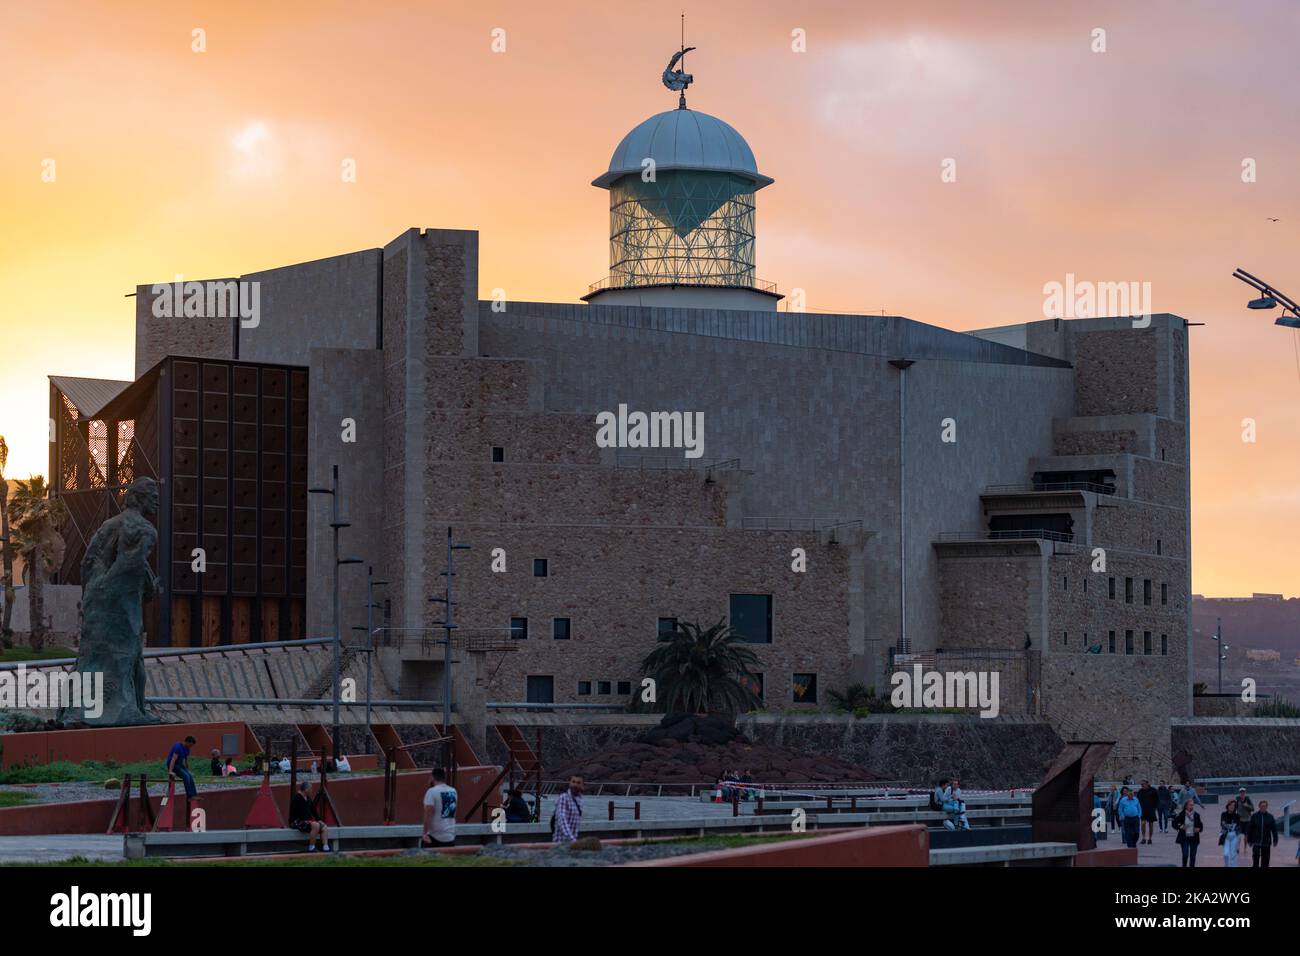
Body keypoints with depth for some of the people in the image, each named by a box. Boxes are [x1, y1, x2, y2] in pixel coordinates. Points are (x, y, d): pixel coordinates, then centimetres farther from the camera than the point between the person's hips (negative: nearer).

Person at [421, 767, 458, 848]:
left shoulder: (432, 791, -11)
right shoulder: (453, 791, 8)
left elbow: (429, 814, -18)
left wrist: (425, 834, -17)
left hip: (436, 836, -6)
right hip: (451, 836, 6)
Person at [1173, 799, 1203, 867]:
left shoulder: (1196, 815, 2)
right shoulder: (1181, 815, -5)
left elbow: (1201, 825, 12)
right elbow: (1174, 824, 0)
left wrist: (1199, 829, -10)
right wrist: (1179, 827, -19)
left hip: (1194, 838, 2)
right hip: (1184, 838, -2)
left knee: (1193, 856, 6)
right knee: (1185, 855, -8)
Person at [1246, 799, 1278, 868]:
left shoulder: (1270, 817, 3)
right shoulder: (1254, 816, -1)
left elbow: (1274, 829, 7)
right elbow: (1249, 828, 2)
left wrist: (1275, 840, 3)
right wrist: (1250, 840, 0)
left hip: (1266, 842, 2)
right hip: (1256, 842, -2)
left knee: (1265, 860, 6)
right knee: (1255, 859, -7)